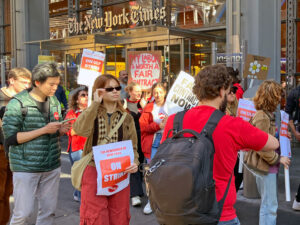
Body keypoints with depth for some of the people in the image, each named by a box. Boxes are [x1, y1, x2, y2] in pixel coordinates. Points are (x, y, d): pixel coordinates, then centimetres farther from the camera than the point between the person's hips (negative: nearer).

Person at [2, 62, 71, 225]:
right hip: (25, 167, -5)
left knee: (48, 211, 11)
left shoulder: (54, 102, 8)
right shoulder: (17, 104, -11)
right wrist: (44, 130, -19)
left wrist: (61, 130, -4)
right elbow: (10, 138, -15)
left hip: (52, 166, 6)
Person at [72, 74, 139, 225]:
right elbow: (81, 130, -22)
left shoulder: (126, 118, 8)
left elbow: (132, 146, 7)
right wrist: (95, 103, -19)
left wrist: (134, 162, -13)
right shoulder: (91, 113, 1)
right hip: (94, 172, -2)